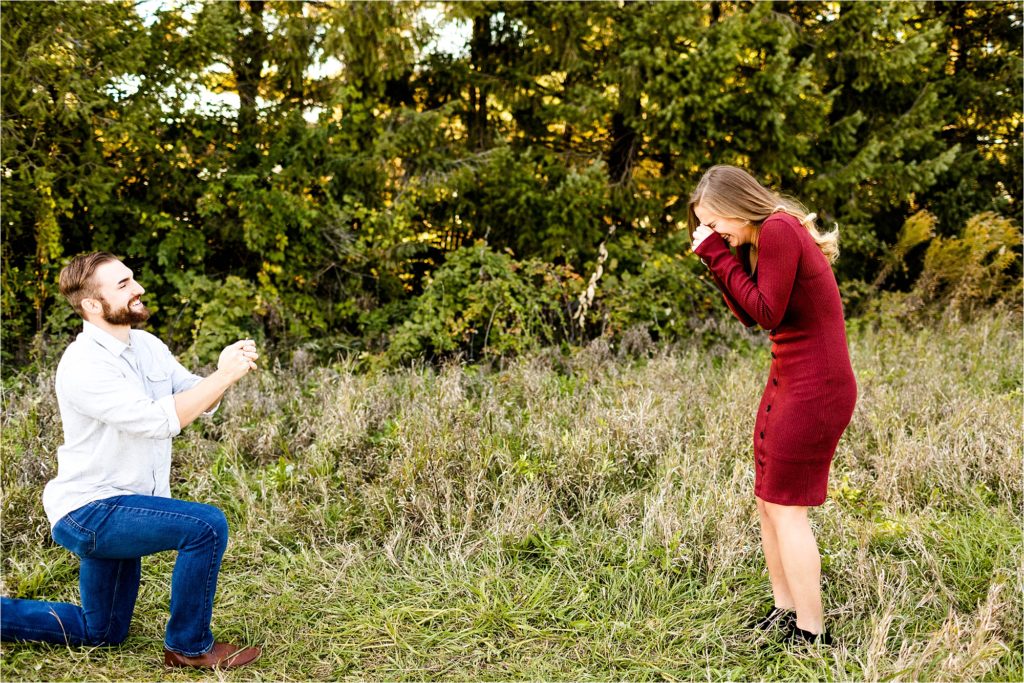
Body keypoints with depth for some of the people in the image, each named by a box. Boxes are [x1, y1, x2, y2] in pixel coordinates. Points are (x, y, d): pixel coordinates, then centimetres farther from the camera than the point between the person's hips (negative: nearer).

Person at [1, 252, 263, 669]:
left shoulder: (147, 346, 4)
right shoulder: (83, 365, -22)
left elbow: (200, 400, 3)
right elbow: (158, 420, -31)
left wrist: (226, 370, -17)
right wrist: (224, 376, -29)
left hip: (119, 508, 9)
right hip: (90, 510, -9)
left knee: (100, 633, 20)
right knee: (207, 525, -26)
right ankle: (188, 647, -9)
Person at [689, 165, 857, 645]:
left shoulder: (778, 231, -15)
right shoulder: (765, 237, 13)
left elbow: (767, 312, -18)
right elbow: (748, 316, 13)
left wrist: (720, 255, -13)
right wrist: (717, 258, 4)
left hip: (815, 387, -10)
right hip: (787, 382, 10)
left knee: (787, 508, -5)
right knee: (767, 502, 12)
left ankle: (812, 634, 3)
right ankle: (784, 612, 23)